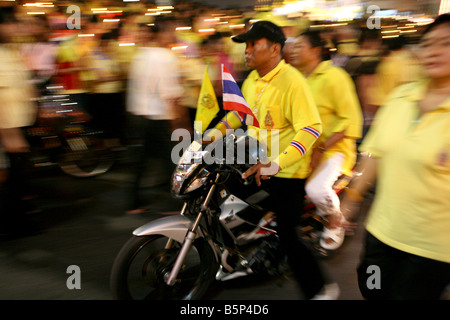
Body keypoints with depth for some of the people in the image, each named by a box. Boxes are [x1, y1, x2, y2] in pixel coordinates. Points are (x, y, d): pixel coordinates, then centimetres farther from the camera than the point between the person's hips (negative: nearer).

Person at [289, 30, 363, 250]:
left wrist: (320, 149, -21)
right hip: (301, 147, 8)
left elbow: (351, 120, -16)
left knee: (317, 189, -31)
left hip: (332, 147, -8)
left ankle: (335, 222, 5)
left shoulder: (334, 76, -12)